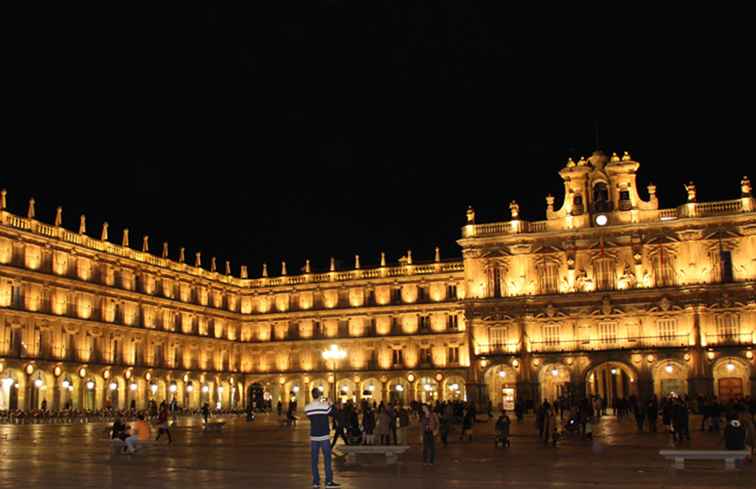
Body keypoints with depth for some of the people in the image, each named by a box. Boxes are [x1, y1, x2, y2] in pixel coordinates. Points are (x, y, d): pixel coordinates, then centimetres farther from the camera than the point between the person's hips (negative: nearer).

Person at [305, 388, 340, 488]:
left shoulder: (307, 408, -4)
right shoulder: (325, 406, -12)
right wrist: (330, 404, 13)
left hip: (313, 436, 3)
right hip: (324, 436, -2)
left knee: (314, 459, 8)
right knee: (327, 458, 4)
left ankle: (316, 482, 10)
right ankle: (329, 481, 2)